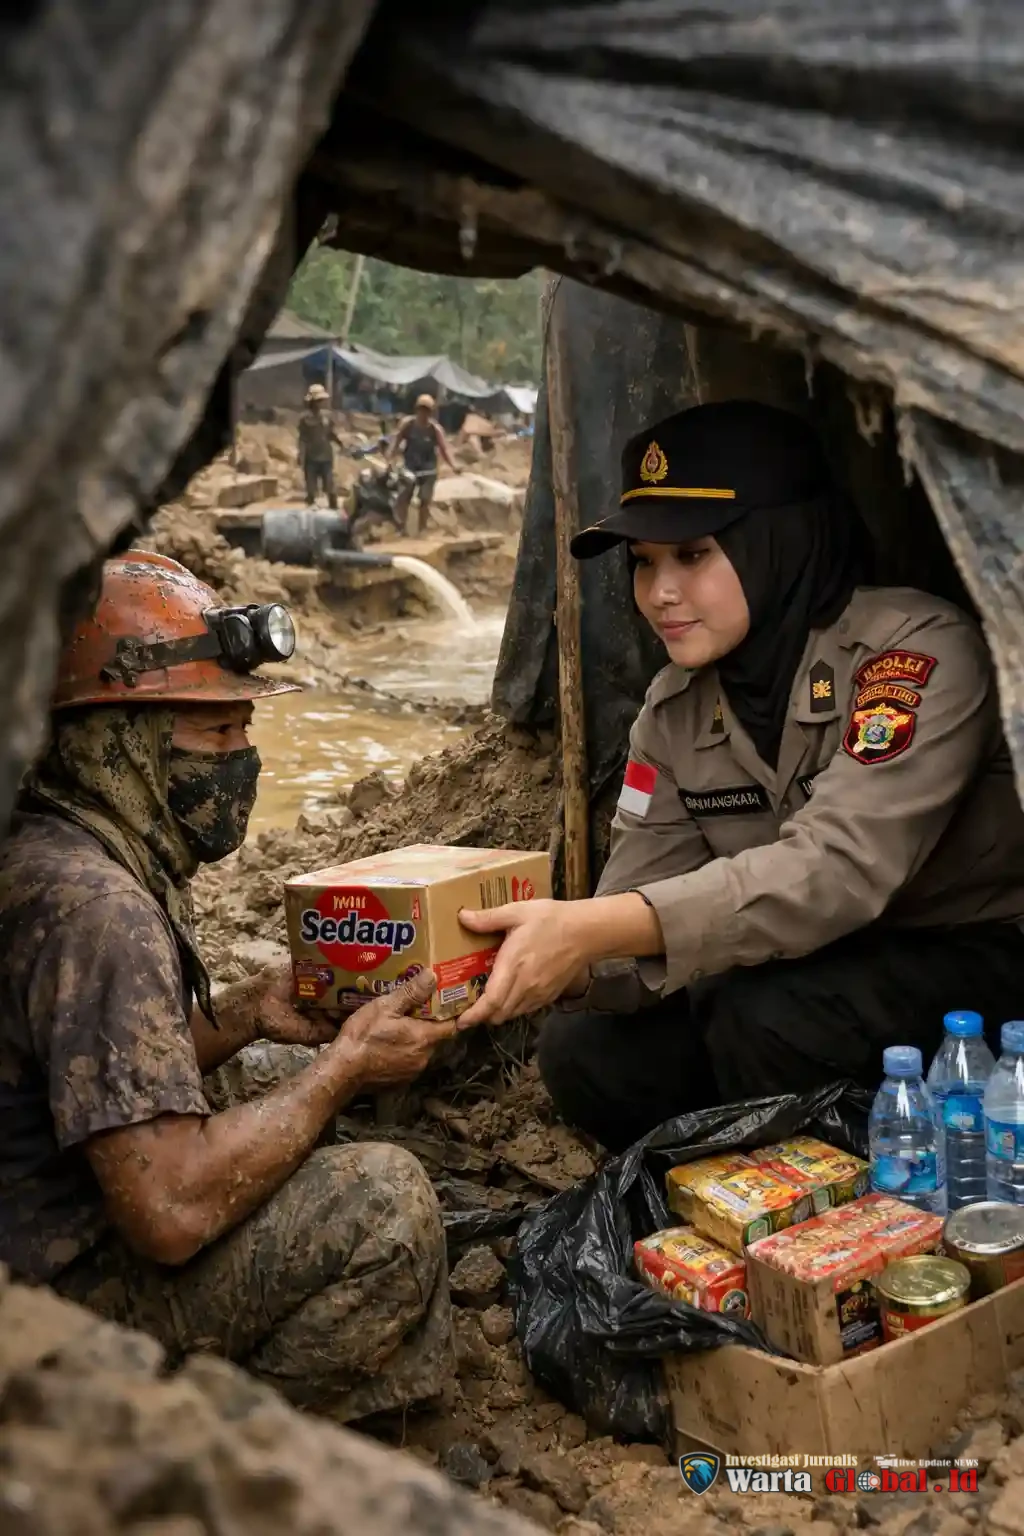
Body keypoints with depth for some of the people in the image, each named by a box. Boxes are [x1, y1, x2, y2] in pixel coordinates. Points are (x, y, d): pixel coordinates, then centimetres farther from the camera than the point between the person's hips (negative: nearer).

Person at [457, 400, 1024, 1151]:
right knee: (585, 1051, -12)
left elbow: (837, 869, -35)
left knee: (765, 1015, -31)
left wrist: (592, 929, -43)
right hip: (818, 975, 6)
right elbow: (643, 906, -7)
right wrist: (565, 960, -31)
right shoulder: (675, 710, -2)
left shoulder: (917, 650, -22)